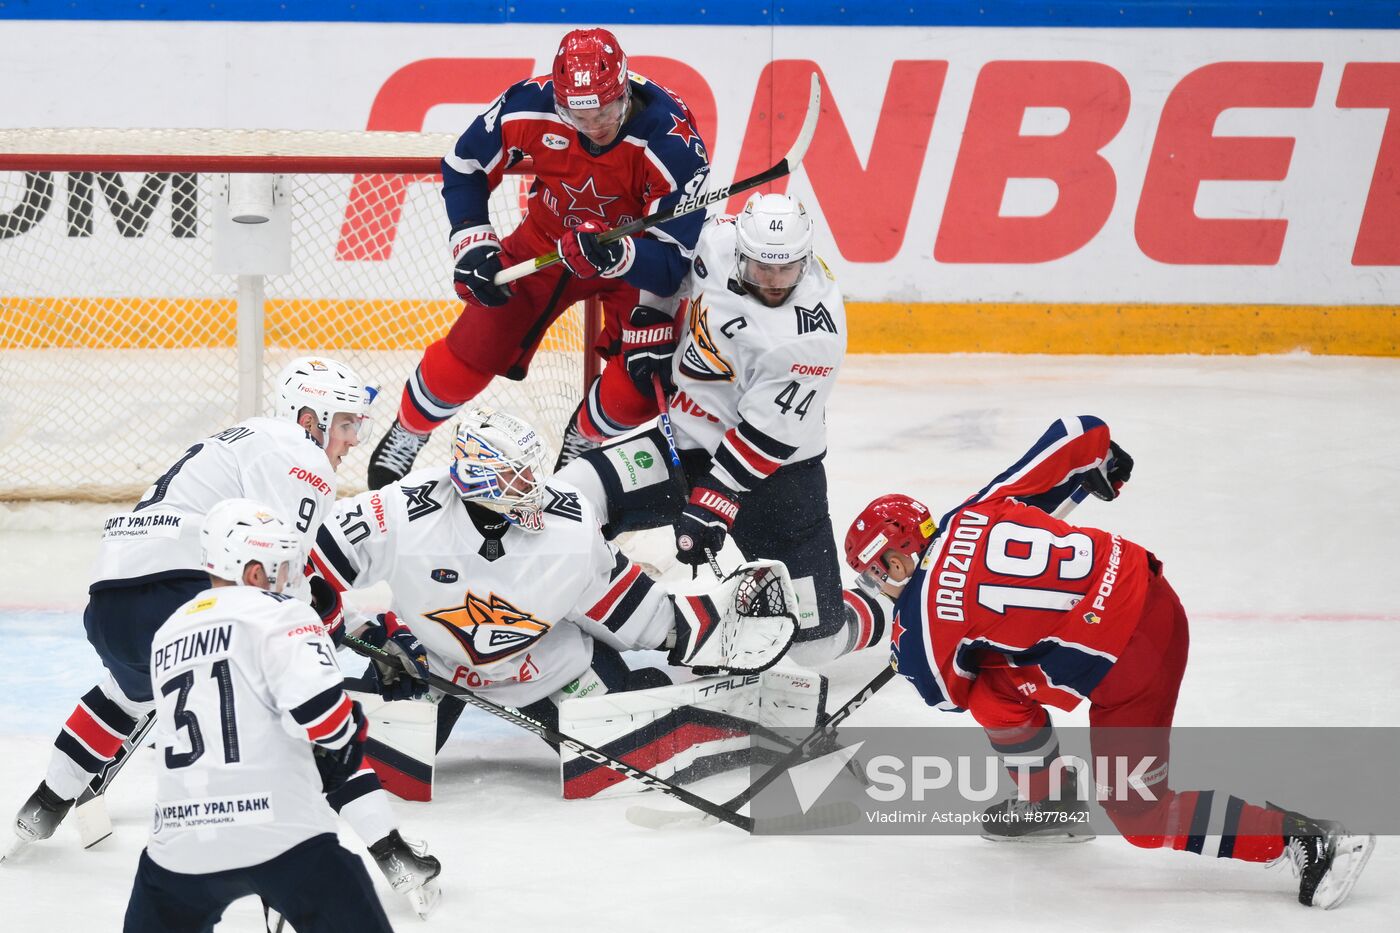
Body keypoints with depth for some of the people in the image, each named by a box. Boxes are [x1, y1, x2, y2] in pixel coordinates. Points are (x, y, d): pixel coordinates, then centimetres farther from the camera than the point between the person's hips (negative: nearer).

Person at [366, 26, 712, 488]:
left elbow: (672, 259, -32)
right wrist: (473, 245, -17)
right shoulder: (532, 106, -27)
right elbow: (464, 168, -7)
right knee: (469, 351, -5)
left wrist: (616, 255, -51)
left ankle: (581, 441, 13)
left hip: (636, 250, -2)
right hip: (547, 241, 2)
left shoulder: (674, 143, -34)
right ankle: (404, 439, 23)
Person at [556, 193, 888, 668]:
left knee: (814, 641, -6)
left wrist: (711, 506, -28)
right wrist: (651, 338, 4)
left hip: (775, 469, -5)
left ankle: (876, 618, 29)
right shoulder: (716, 240, -13)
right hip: (687, 439, 5)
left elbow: (765, 437, -26)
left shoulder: (814, 332, -27)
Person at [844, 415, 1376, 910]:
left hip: (1126, 660, -9)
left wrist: (905, 655, 29)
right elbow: (1078, 437, 9)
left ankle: (1305, 839, -6)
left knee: (1142, 816, 2)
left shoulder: (926, 609, -8)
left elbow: (946, 692, 9)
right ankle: (1046, 804, 32)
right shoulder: (981, 510, 7)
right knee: (993, 686, 17)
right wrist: (1105, 463, 31)